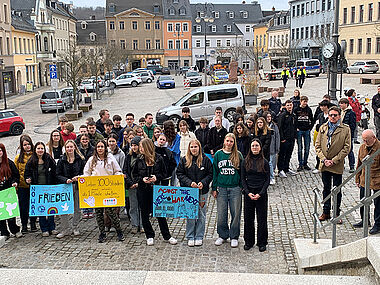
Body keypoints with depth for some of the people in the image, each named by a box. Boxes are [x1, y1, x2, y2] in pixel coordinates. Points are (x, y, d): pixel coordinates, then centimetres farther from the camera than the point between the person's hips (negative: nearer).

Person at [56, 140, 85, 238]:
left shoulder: (80, 159, 2)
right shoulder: (62, 160, 3)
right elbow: (58, 175, 3)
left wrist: (78, 177, -14)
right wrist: (66, 180, -14)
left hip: (78, 186, 0)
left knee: (77, 209, 7)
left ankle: (75, 227, 23)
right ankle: (65, 229, 7)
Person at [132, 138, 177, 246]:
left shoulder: (158, 158, -3)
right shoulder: (139, 159, 2)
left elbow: (164, 173, 5)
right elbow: (134, 174, 8)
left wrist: (157, 177, -14)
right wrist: (142, 179, -10)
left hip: (156, 189, -2)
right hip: (143, 190, 2)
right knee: (145, 214, 6)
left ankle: (167, 236, 14)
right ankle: (149, 236, 20)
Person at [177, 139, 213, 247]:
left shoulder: (205, 159, -1)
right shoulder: (184, 160, 2)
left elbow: (210, 174, 1)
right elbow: (180, 174, 1)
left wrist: (203, 183, -15)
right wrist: (189, 182, -13)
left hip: (202, 191, 0)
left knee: (201, 215, 8)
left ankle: (199, 237, 20)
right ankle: (190, 237, 17)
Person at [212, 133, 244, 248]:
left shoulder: (238, 155, 2)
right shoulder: (218, 154, 5)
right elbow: (214, 172, 8)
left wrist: (242, 187, 0)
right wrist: (214, 188, 5)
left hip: (235, 188, -1)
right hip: (221, 188, 1)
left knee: (236, 214, 4)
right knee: (221, 214, 6)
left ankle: (234, 237, 18)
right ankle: (223, 235, 23)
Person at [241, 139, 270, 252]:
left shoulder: (265, 162, -1)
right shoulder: (246, 162, 4)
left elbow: (267, 180, -2)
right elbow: (243, 179, 4)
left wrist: (260, 193, -12)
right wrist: (248, 192, -8)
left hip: (261, 193, -2)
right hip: (248, 193, 2)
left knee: (262, 219, 4)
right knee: (248, 218, 7)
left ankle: (262, 243, 16)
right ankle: (248, 241, 20)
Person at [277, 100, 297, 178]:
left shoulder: (293, 116, 14)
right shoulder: (283, 115, -10)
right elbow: (280, 127, -14)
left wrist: (294, 136, 13)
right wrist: (282, 138, -17)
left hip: (291, 139, 8)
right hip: (284, 139, -8)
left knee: (288, 155, 14)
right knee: (282, 155, -3)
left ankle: (287, 169, 24)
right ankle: (281, 170, 1)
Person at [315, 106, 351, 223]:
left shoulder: (345, 129, -4)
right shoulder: (323, 128, 6)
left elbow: (346, 148, -7)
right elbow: (317, 146, 4)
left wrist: (334, 161, -13)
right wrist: (324, 159, -9)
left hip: (337, 165, -3)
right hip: (324, 164, 3)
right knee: (326, 188, 14)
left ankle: (337, 214, 18)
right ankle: (326, 212, 25)